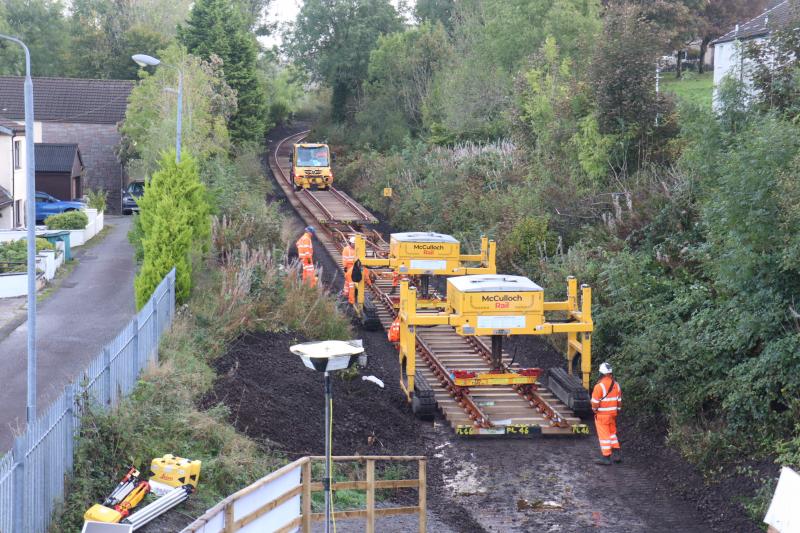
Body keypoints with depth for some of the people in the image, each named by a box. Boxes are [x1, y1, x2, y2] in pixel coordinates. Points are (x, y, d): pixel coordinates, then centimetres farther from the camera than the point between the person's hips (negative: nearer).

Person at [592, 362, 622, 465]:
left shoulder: (599, 386, -21)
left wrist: (594, 409, 4)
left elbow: (595, 402, -16)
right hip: (613, 414, 7)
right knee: (612, 433, 20)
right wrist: (617, 411, 20)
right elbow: (619, 400, 8)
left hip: (602, 414, -6)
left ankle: (606, 457, 3)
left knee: (604, 435, 1)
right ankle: (617, 454, 20)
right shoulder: (616, 385, 1)